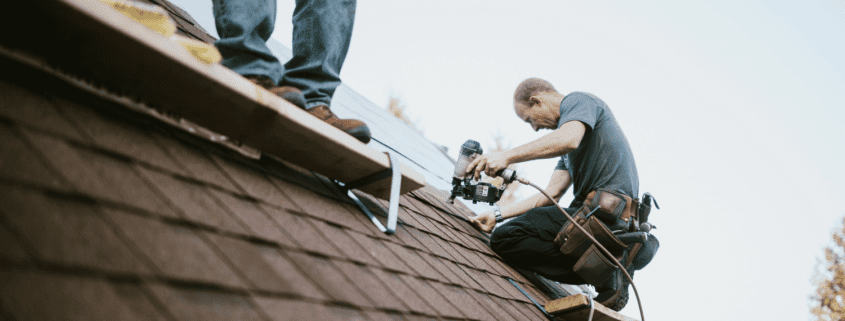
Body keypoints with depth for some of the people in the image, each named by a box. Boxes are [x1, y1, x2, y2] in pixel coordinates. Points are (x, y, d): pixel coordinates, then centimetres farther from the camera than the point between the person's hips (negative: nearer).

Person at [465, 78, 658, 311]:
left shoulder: (577, 101, 3)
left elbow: (568, 139, -23)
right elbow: (552, 194, 19)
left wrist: (507, 156, -24)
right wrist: (498, 215, 14)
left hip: (603, 213, -10)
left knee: (504, 239, -14)